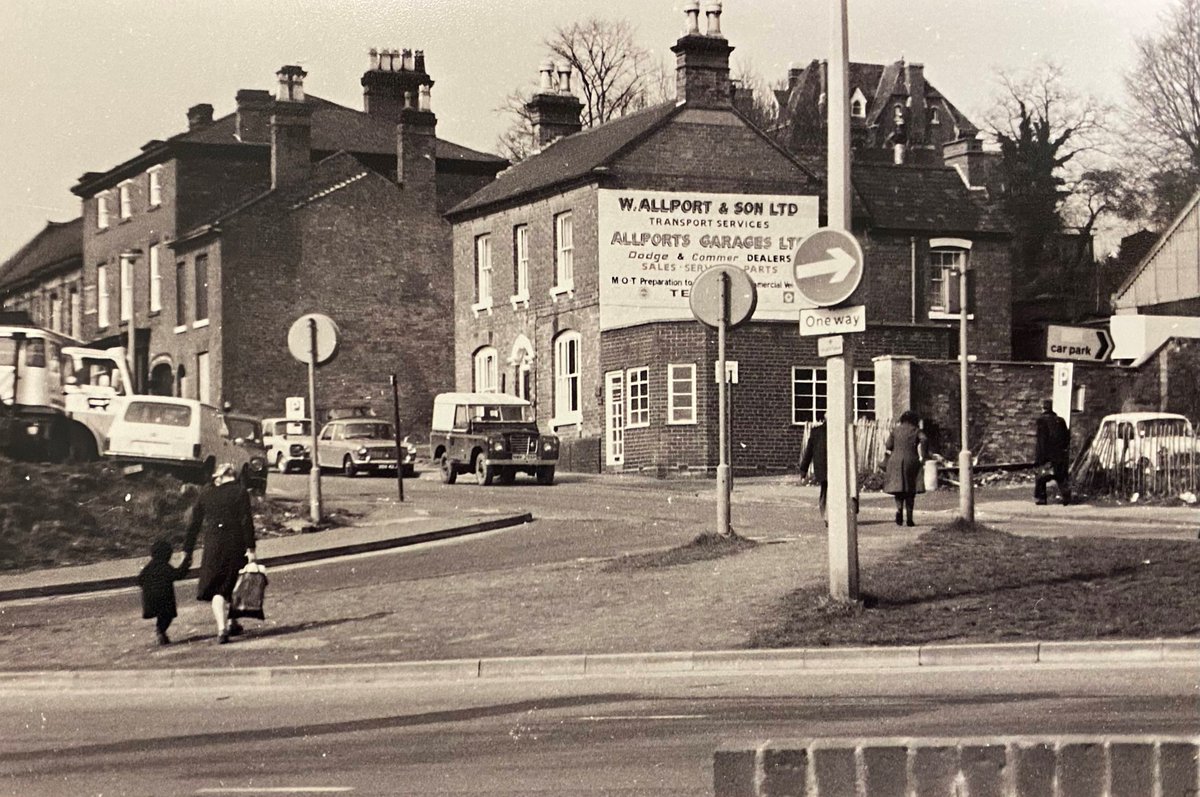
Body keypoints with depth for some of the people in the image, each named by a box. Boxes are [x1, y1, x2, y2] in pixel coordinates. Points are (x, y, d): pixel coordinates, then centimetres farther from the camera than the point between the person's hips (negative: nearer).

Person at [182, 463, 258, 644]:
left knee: (217, 589, 0)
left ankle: (221, 627, -18)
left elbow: (194, 525, 9)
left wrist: (187, 551, 14)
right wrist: (250, 549, -8)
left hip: (213, 546, 1)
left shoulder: (205, 496, 8)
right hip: (236, 544, 0)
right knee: (233, 586, 18)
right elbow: (247, 522, -8)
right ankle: (232, 623, 26)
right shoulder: (240, 492, 0)